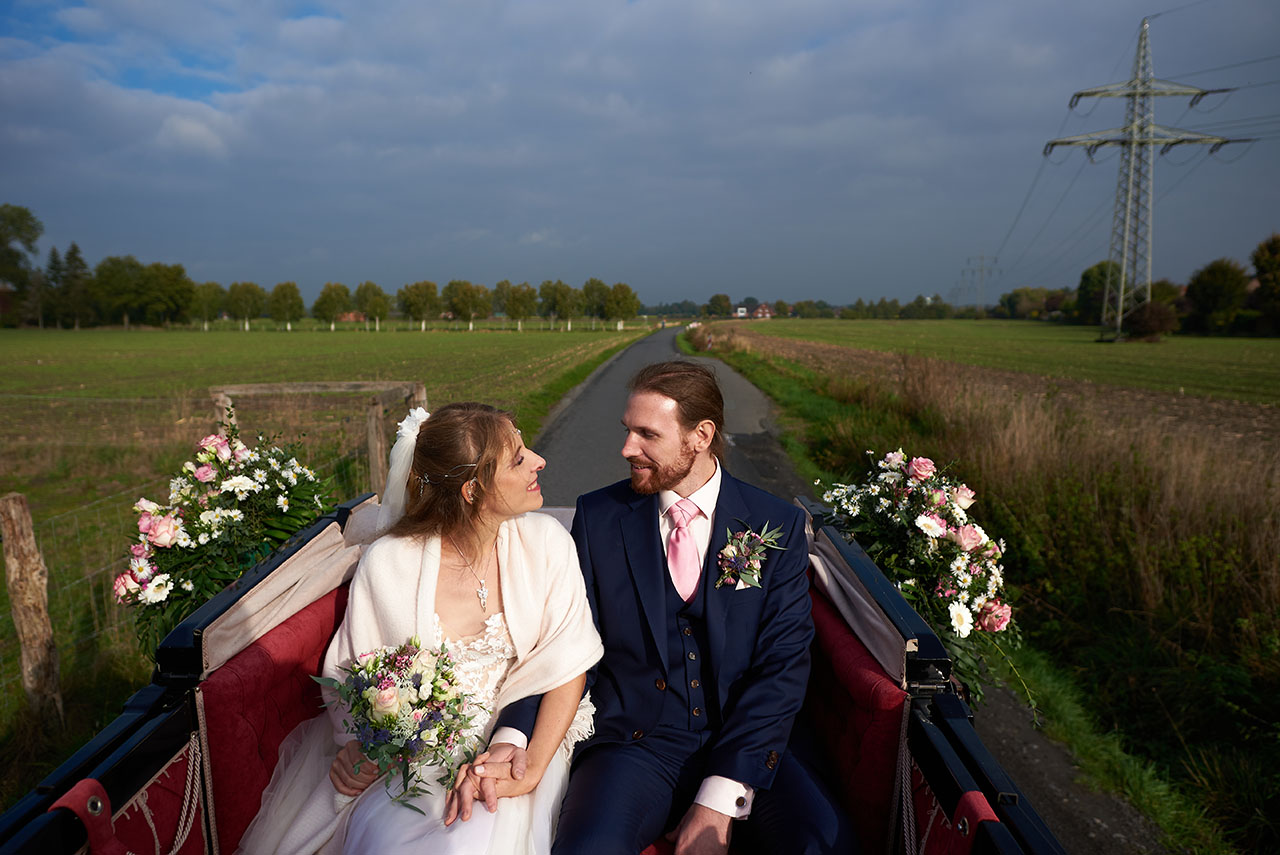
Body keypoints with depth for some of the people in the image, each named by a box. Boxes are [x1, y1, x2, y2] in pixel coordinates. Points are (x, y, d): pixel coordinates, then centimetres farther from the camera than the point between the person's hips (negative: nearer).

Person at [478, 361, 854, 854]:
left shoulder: (778, 527, -1)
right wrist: (512, 740, -19)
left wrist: (718, 804, -14)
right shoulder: (597, 516, 3)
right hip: (632, 743, 0)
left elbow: (783, 666, -5)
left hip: (746, 744, 1)